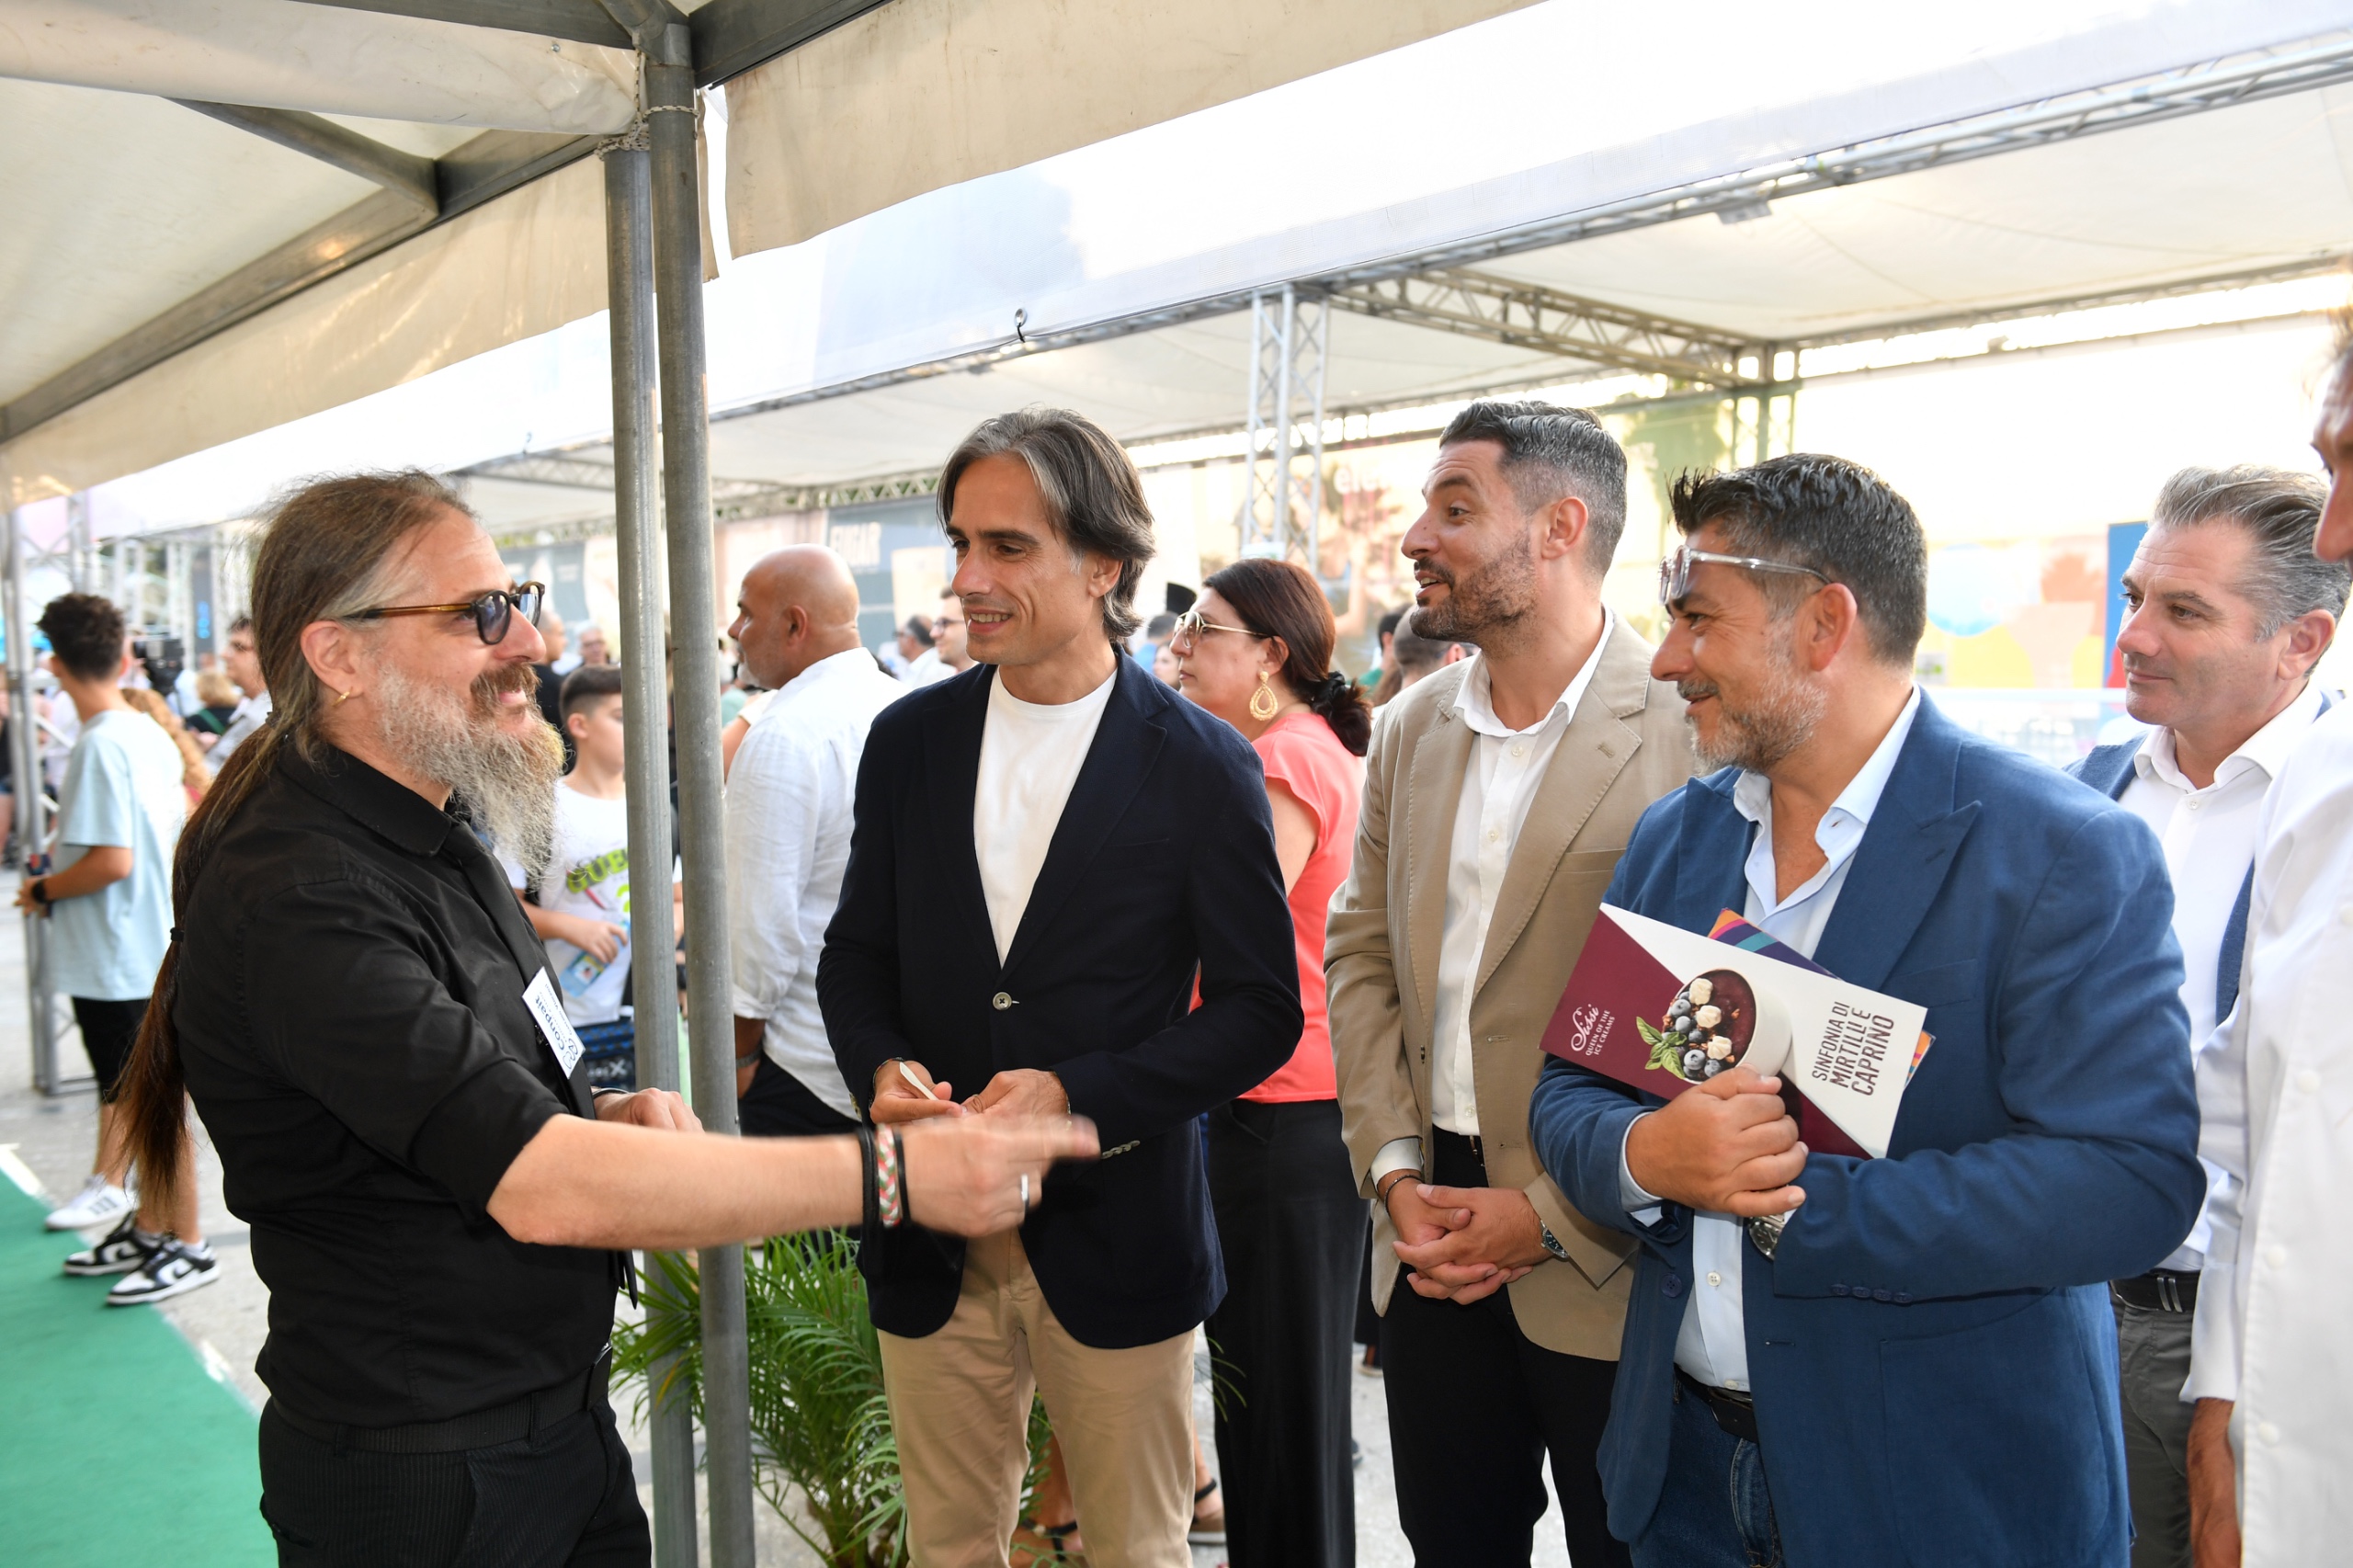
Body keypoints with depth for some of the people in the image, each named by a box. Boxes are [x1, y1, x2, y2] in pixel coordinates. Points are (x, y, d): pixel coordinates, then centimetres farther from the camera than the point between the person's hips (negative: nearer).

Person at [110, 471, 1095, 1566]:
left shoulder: (428, 829, 7)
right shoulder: (297, 898, -25)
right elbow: (542, 1189, -31)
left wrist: (601, 1122, -3)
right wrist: (894, 1175, -32)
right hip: (421, 1479, -8)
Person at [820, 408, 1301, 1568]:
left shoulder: (1203, 766, -9)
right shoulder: (908, 740, 2)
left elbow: (1261, 1012, -7)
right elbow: (856, 952, 9)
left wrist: (1078, 1097, -20)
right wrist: (881, 1067, -13)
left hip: (1116, 1244, -3)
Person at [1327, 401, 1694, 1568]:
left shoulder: (1688, 730, -14)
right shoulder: (1410, 730, 7)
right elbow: (1359, 952, 10)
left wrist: (1553, 1218, -15)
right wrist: (1392, 1165, -1)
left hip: (1606, 1263, -5)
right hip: (1431, 1233, 5)